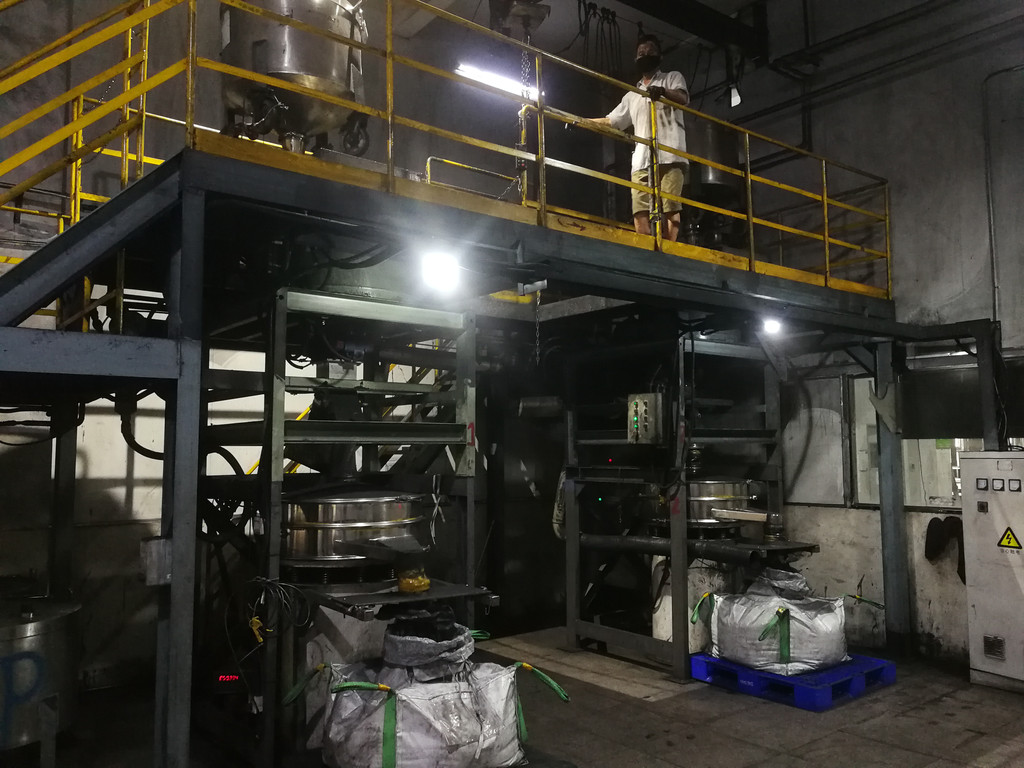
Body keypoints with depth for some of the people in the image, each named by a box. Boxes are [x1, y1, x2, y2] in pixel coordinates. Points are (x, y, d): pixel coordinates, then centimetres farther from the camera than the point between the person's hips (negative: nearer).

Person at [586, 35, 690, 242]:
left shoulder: (672, 78, 16)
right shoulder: (632, 96, 29)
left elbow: (683, 98, -6)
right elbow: (610, 121, 33)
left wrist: (663, 91, -28)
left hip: (670, 156, -4)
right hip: (642, 160, 4)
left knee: (670, 207, -18)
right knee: (640, 211, -12)